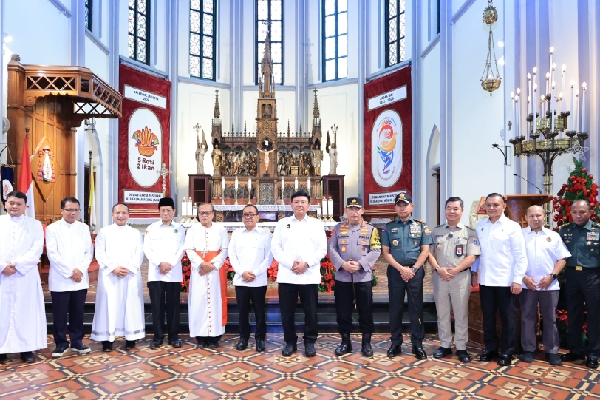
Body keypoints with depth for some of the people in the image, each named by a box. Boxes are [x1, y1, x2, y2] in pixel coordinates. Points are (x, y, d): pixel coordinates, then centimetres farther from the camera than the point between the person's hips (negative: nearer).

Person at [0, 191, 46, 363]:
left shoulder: (35, 225, 7)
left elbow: (36, 250, -3)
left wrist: (17, 265, -14)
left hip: (26, 277, -1)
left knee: (26, 311, 2)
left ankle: (26, 348, 10)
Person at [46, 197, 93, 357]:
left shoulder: (84, 228, 9)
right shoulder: (52, 228, 0)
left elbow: (89, 252, 5)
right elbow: (52, 254, -8)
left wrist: (80, 270, -10)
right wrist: (70, 272, -12)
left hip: (80, 279, 2)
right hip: (60, 280, -2)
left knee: (78, 312, 8)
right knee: (59, 314, 3)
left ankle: (77, 341, 19)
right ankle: (61, 343, 15)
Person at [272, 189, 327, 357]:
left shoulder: (316, 224, 7)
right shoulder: (283, 223, 8)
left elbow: (322, 249, 0)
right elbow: (275, 247, 1)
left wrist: (306, 263, -13)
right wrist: (290, 263, -12)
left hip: (309, 276, 0)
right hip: (286, 275, 1)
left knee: (310, 312, 5)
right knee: (287, 312, 6)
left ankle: (310, 342, 21)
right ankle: (290, 342, 22)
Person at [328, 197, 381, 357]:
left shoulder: (371, 229, 4)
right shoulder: (338, 228, 6)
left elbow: (376, 251, -3)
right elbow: (331, 248, 1)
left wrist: (360, 264, -16)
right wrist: (343, 264, -14)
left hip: (363, 276, -1)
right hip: (342, 276, 1)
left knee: (365, 311, 6)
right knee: (343, 311, 7)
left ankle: (366, 343, 19)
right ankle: (345, 342, 20)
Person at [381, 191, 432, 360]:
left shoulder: (421, 226, 5)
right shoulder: (388, 227, 5)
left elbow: (425, 251, 0)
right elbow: (385, 253, 0)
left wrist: (413, 269, -9)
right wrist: (401, 268, -11)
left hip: (415, 272, 0)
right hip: (395, 272, 1)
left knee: (416, 309, 4)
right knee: (395, 308, 7)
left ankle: (418, 345, 13)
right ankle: (395, 343, 17)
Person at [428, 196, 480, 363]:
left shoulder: (469, 232, 1)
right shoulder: (436, 231, 8)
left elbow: (472, 257, -6)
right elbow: (429, 253, 5)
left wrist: (455, 270, -15)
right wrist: (438, 269, -11)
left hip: (460, 277, -2)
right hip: (440, 277, 3)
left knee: (461, 314, 5)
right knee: (442, 313, 10)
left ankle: (461, 348, 16)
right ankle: (444, 345, 21)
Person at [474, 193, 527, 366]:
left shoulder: (512, 227, -5)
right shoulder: (479, 226, 6)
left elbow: (520, 256, -6)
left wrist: (517, 279, -10)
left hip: (505, 280, -3)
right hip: (485, 280, 4)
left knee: (507, 317, 8)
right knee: (488, 317, 12)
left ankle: (507, 352, 20)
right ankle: (490, 348, 26)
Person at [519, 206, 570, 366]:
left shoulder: (553, 236, 7)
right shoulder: (520, 235, 3)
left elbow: (562, 258, 4)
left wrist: (551, 276, -8)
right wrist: (523, 277, -10)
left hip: (549, 285, 1)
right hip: (527, 284, -1)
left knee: (550, 319, 7)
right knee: (527, 317, 5)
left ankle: (552, 351, 17)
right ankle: (528, 350, 15)